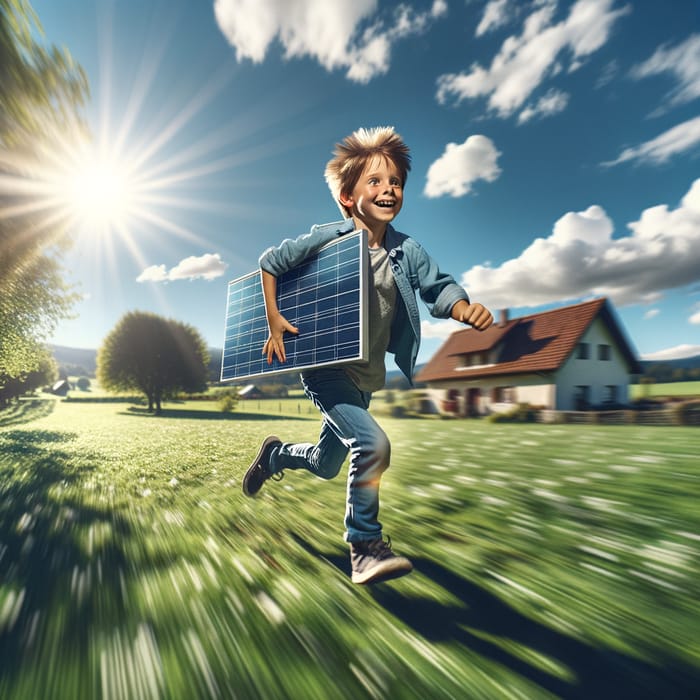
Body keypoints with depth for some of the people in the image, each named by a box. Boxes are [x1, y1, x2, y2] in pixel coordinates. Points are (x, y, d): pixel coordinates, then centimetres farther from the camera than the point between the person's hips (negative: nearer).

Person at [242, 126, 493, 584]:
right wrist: (273, 320, -7)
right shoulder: (326, 239, -12)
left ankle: (275, 453, 51)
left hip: (367, 376, 5)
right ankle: (366, 546, -1)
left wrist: (465, 308, -28)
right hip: (324, 368, -5)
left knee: (325, 464, 18)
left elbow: (437, 288, -7)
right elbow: (270, 262, -1)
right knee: (373, 444, -24)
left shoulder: (406, 250, -3)